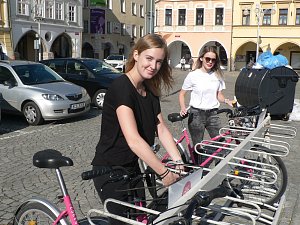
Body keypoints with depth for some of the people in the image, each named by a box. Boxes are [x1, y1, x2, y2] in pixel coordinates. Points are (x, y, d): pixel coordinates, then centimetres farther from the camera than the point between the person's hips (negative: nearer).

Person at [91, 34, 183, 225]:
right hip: (110, 171, -8)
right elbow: (133, 140, -32)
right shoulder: (122, 87, -24)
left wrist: (179, 164, -9)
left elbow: (162, 130, 1)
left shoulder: (151, 91, 4)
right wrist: (164, 172, -29)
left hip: (132, 168, 8)